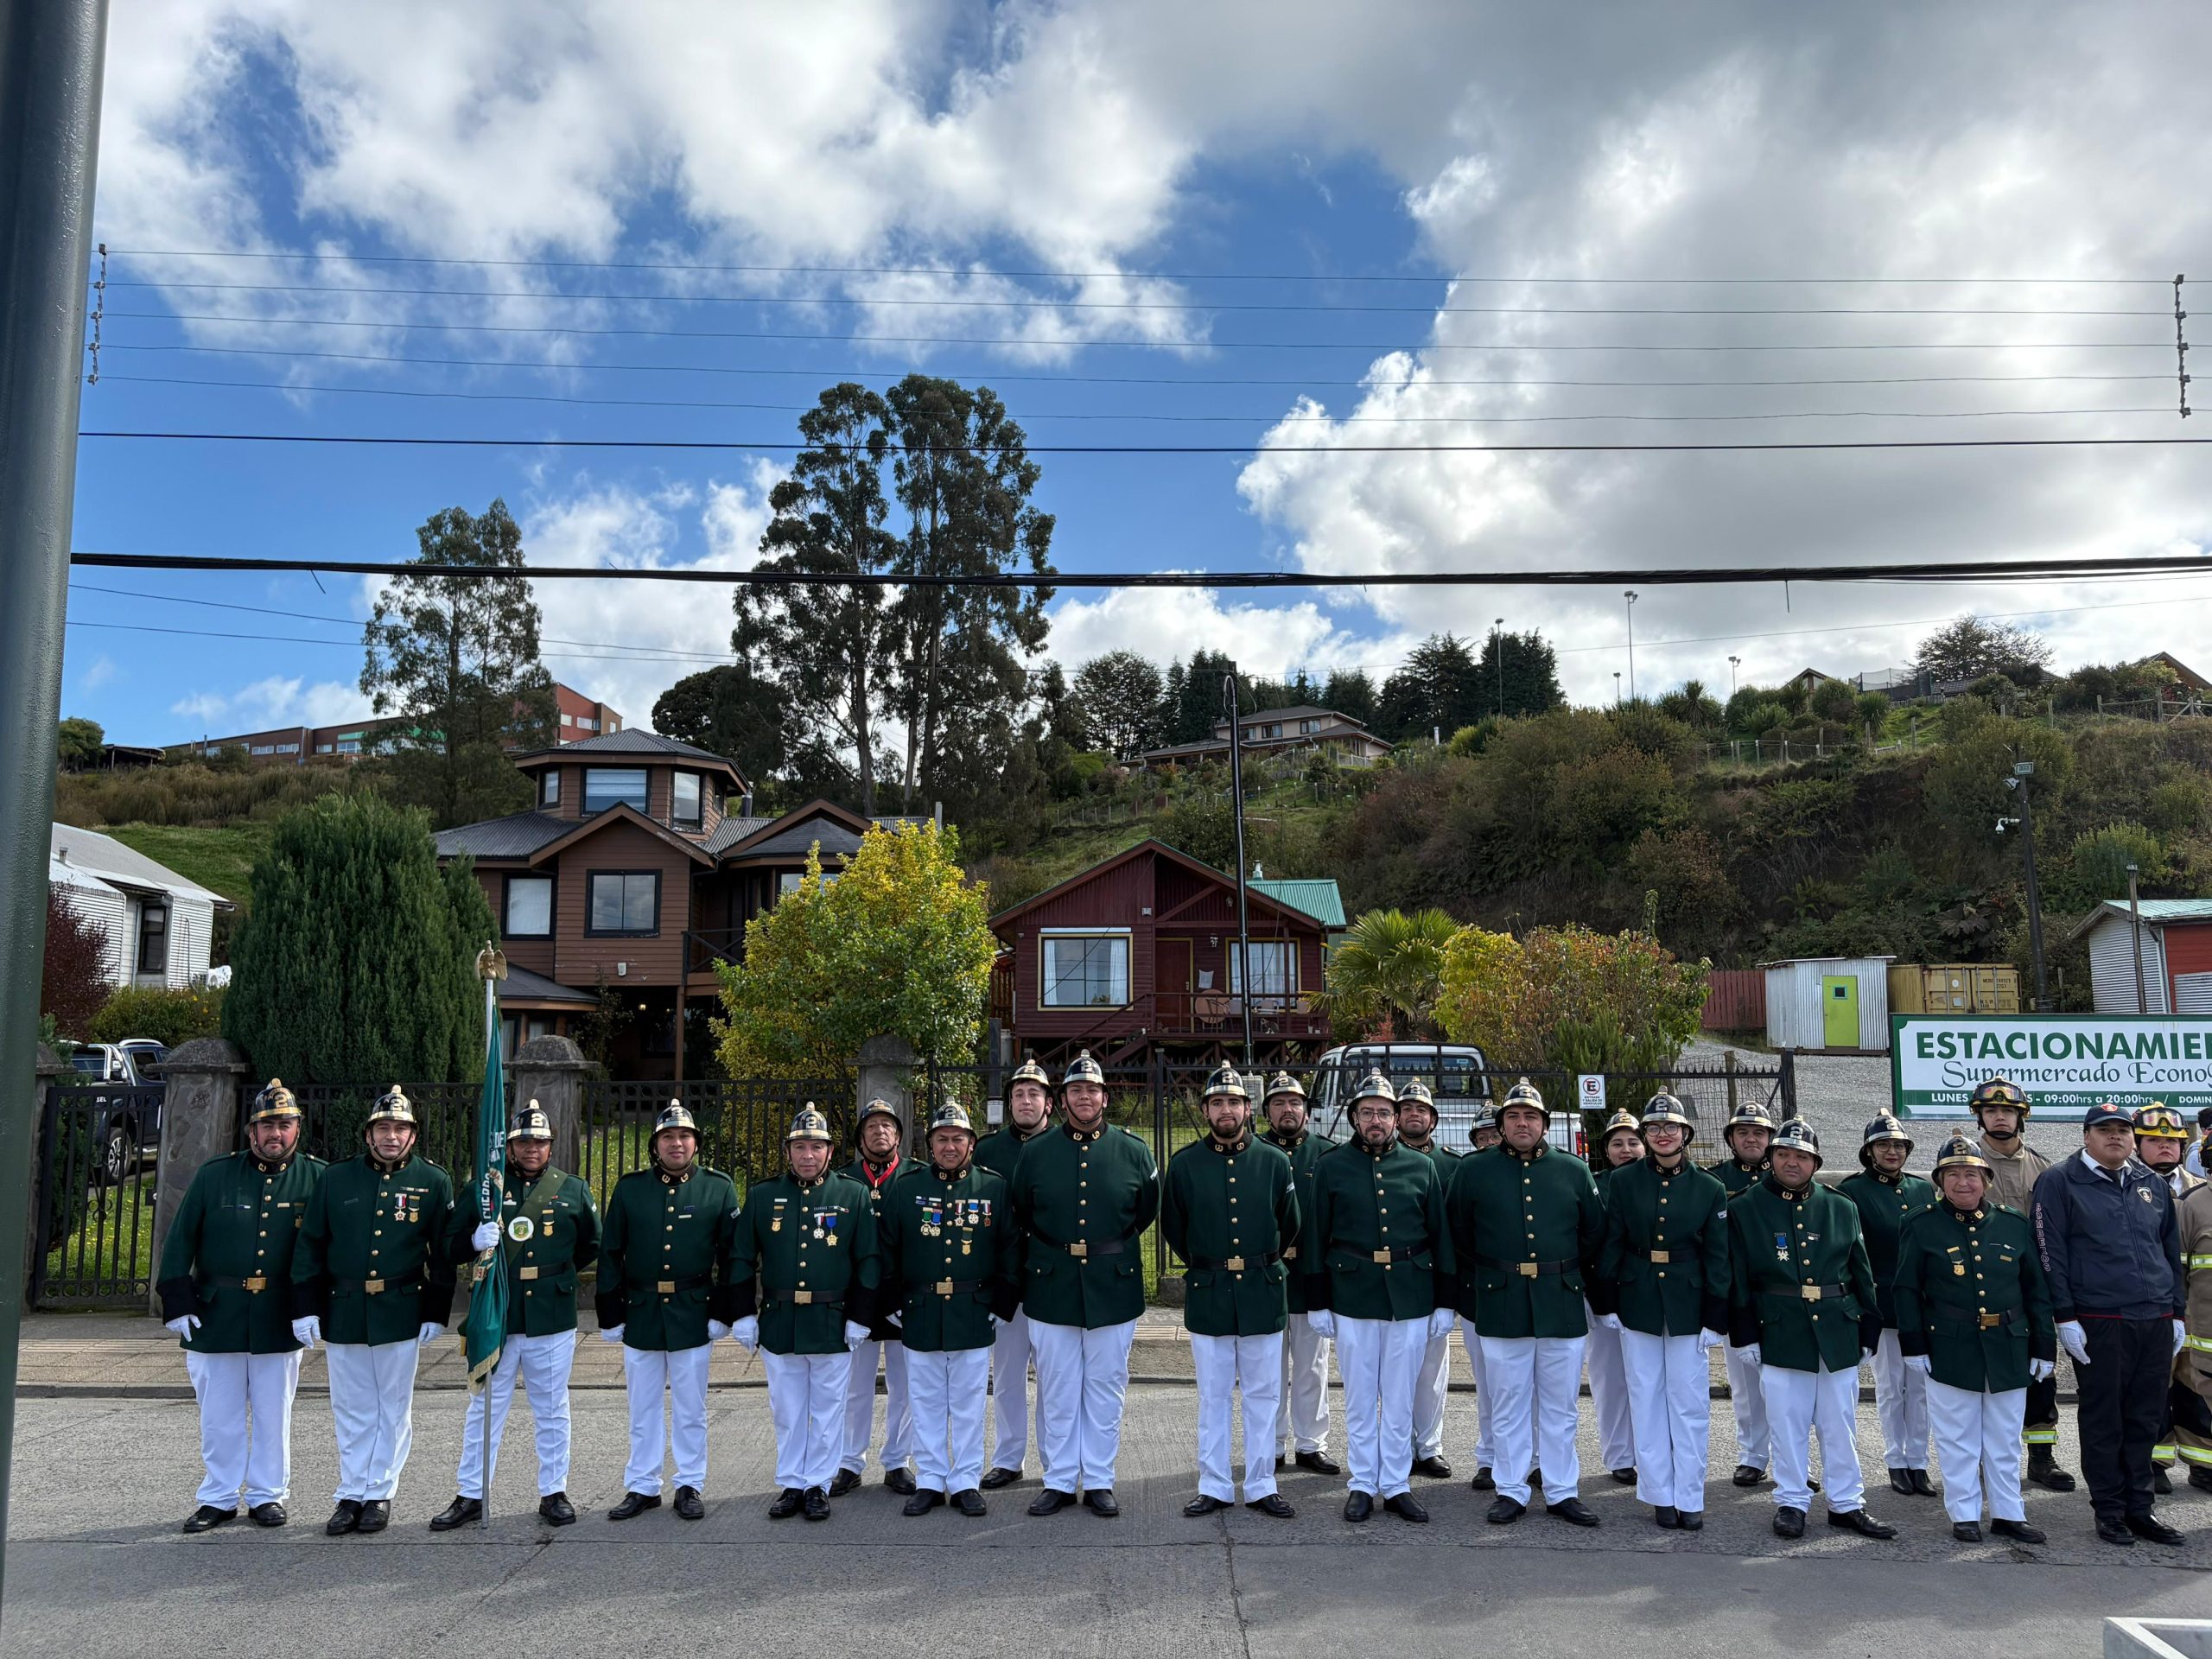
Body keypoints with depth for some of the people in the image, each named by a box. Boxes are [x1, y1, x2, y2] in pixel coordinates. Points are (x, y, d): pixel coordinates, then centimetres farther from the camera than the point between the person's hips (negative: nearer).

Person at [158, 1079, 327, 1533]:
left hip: (280, 1321, -1)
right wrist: (178, 1303, -4)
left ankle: (268, 1496, 22)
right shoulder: (214, 1175, 1)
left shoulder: (317, 1178, 0)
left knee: (273, 1414, 8)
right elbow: (180, 1241, 3)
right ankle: (218, 1499, 23)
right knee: (219, 1415, 8)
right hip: (215, 1317, 1)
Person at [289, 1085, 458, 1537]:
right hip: (342, 1313, 2)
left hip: (401, 1316, -1)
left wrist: (435, 1314, -3)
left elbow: (444, 1254, 1)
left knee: (393, 1409, 6)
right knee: (351, 1408, 9)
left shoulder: (434, 1183, 1)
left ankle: (379, 1495, 18)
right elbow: (310, 1246, 5)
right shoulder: (335, 1179, 4)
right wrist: (306, 1308, -1)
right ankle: (352, 1495, 20)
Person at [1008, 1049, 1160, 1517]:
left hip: (1113, 1288, 0)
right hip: (1051, 1289, 0)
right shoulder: (1035, 1153, 2)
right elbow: (1020, 1216, 13)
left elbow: (1146, 1213, 12)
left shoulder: (1134, 1152, 0)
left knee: (1106, 1390, 7)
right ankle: (1059, 1482, 18)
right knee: (1056, 1391, 7)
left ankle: (1099, 1482, 18)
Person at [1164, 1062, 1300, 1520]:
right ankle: (1214, 1487, 17)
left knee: (1263, 1395, 7)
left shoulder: (1275, 1161, 0)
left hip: (1263, 1293, 1)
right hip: (1206, 1294, 0)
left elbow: (1289, 1225, 12)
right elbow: (1172, 1228, 10)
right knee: (1213, 1395, 7)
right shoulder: (1184, 1164, -1)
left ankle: (1261, 1487, 17)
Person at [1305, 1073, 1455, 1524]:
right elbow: (1316, 1238, 2)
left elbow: (1440, 1236, 7)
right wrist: (1317, 1303, -1)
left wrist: (1444, 1301, 4)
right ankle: (1361, 1485, 18)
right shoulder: (1332, 1168, 2)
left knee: (1400, 1398, 8)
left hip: (1410, 1299, 1)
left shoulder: (1422, 1167, 5)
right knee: (1359, 1397, 7)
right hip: (1352, 1297, -1)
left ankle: (1396, 1486, 19)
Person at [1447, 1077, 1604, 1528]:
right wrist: (1477, 1283, 6)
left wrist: (1572, 1277, 10)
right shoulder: (1472, 1171, 3)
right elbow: (1457, 1237, 8)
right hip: (1500, 1306, -1)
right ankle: (1511, 1491, 17)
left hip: (1562, 1305, 1)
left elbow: (1594, 1234, 12)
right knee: (1510, 1403, 7)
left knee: (1560, 1404, 8)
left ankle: (1562, 1491, 19)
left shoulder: (1574, 1171, 6)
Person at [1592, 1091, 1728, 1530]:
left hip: (1688, 1308, -1)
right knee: (1647, 1403, 6)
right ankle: (1660, 1494, 17)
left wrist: (1715, 1320, -3)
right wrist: (1606, 1304, 0)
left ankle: (1689, 1498, 15)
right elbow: (1610, 1246, 2)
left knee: (1690, 1404, 3)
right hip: (1637, 1306, 1)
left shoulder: (1710, 1189, 0)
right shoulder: (1622, 1181, 0)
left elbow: (1718, 1259, 1)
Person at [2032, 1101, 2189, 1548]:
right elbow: (2051, 1252, -6)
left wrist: (2177, 1313, 15)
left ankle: (2139, 1507, 19)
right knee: (2103, 1421, 2)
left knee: (2145, 1420, 9)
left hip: (2156, 1322, 5)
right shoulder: (2059, 1182, -2)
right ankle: (2109, 1511, 12)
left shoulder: (2154, 1186, 15)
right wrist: (2065, 1316, -10)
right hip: (2099, 1325, -5)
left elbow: (2172, 1253, 20)